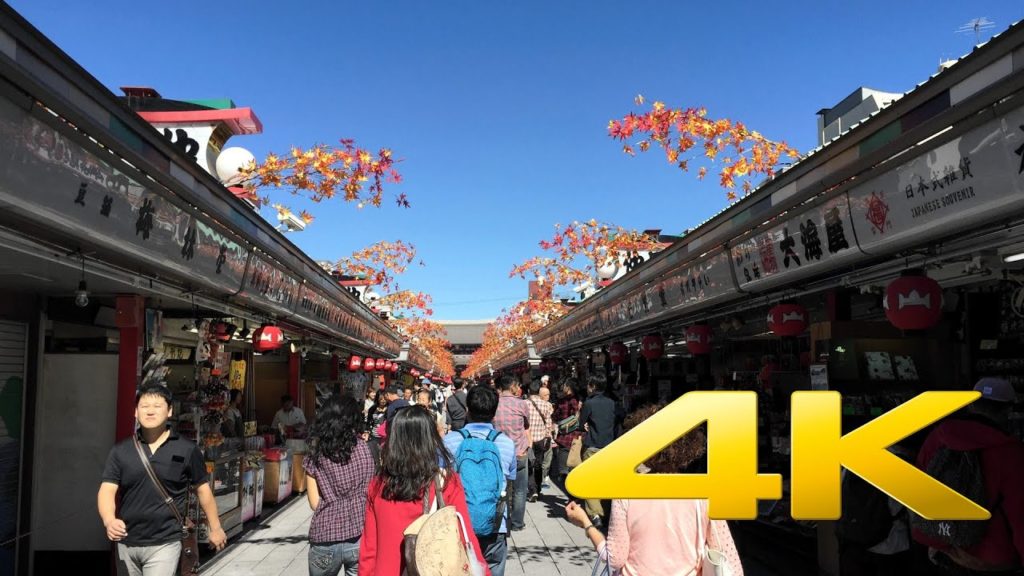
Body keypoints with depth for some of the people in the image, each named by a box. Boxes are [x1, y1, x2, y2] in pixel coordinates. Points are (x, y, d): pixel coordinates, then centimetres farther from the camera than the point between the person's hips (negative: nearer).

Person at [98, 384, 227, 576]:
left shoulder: (187, 450, -4)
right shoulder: (120, 451, 1)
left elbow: (203, 489, 6)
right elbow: (107, 491, -6)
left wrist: (215, 528, 11)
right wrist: (109, 521, -27)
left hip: (164, 543, -3)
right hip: (126, 542, 3)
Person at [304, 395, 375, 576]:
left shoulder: (316, 454, -3)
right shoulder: (363, 448, 0)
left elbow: (315, 503, 0)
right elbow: (371, 492, 5)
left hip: (325, 540, 0)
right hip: (360, 537, 0)